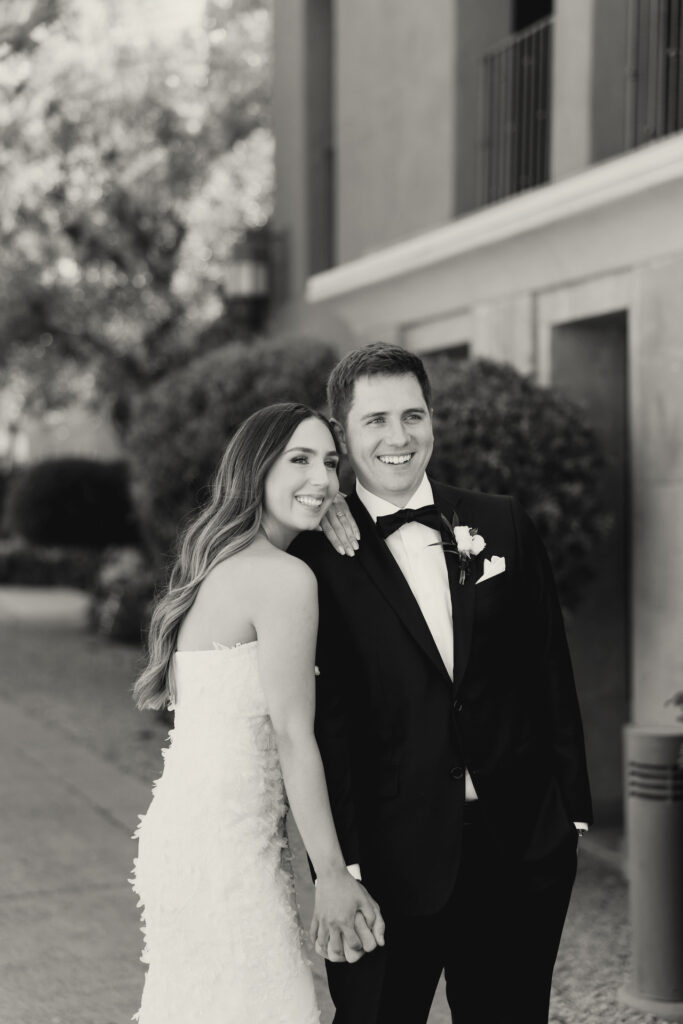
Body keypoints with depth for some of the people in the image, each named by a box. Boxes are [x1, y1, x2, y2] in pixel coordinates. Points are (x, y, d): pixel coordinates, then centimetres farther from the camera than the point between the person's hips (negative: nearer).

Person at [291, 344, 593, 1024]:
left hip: (522, 846, 3)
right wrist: (341, 861, -12)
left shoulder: (503, 526, 5)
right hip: (393, 859, -3)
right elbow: (322, 720, -8)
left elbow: (550, 671, 8)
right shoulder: (317, 562, -6)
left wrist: (571, 805, 6)